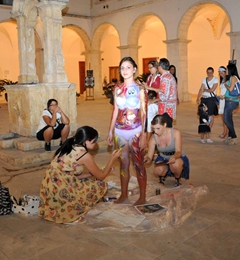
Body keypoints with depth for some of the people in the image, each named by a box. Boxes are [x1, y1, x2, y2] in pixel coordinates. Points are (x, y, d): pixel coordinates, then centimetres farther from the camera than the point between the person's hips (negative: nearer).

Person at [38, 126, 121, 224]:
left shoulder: (68, 147, 13)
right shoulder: (85, 155, -10)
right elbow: (101, 176, 2)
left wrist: (92, 173, 21)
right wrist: (113, 158, 11)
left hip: (49, 189, 9)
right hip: (61, 192, -9)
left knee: (88, 181, 27)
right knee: (101, 185, 3)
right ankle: (71, 214, 5)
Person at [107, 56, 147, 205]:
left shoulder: (139, 89, -6)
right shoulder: (117, 89, 7)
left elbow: (143, 113, -8)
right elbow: (115, 111, 11)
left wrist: (144, 135, -12)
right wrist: (111, 131, 11)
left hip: (135, 131, -4)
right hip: (120, 131, 4)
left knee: (138, 164, 5)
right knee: (124, 163, 14)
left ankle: (143, 197, 17)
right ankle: (124, 194, 28)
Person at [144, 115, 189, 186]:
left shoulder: (175, 133, -23)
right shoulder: (153, 138, -18)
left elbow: (179, 152, -26)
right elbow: (149, 157, -15)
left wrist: (174, 156, -50)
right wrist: (146, 160, -40)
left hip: (177, 158, -1)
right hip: (163, 159, 1)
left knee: (175, 164, -38)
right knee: (158, 171, -32)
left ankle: (178, 178, -2)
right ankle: (163, 176, 8)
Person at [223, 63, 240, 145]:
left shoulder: (233, 77, -11)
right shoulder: (231, 78, 15)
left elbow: (230, 89, -17)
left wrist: (225, 85, -2)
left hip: (231, 101, -9)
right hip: (229, 101, 9)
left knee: (227, 119, -9)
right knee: (228, 119, 11)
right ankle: (230, 136, 18)